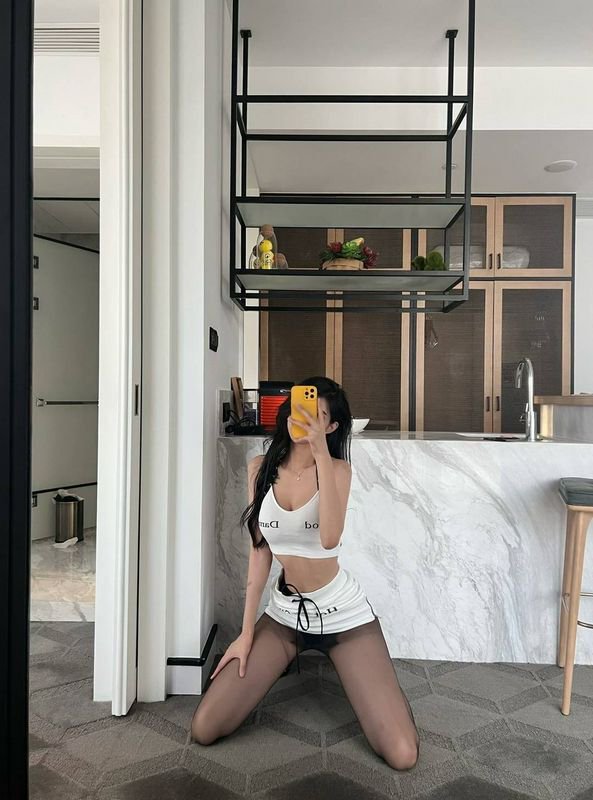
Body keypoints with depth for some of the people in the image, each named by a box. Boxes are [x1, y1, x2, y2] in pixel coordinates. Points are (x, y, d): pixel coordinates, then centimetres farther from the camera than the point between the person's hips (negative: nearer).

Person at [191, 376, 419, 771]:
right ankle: (285, 662, 23)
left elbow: (329, 538, -31)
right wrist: (247, 632, 2)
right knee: (204, 730, -3)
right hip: (284, 613, 3)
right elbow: (260, 550, 2)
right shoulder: (261, 468, -2)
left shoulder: (337, 468, -12)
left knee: (402, 756, -9)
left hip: (343, 614, -3)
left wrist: (321, 454, -34)